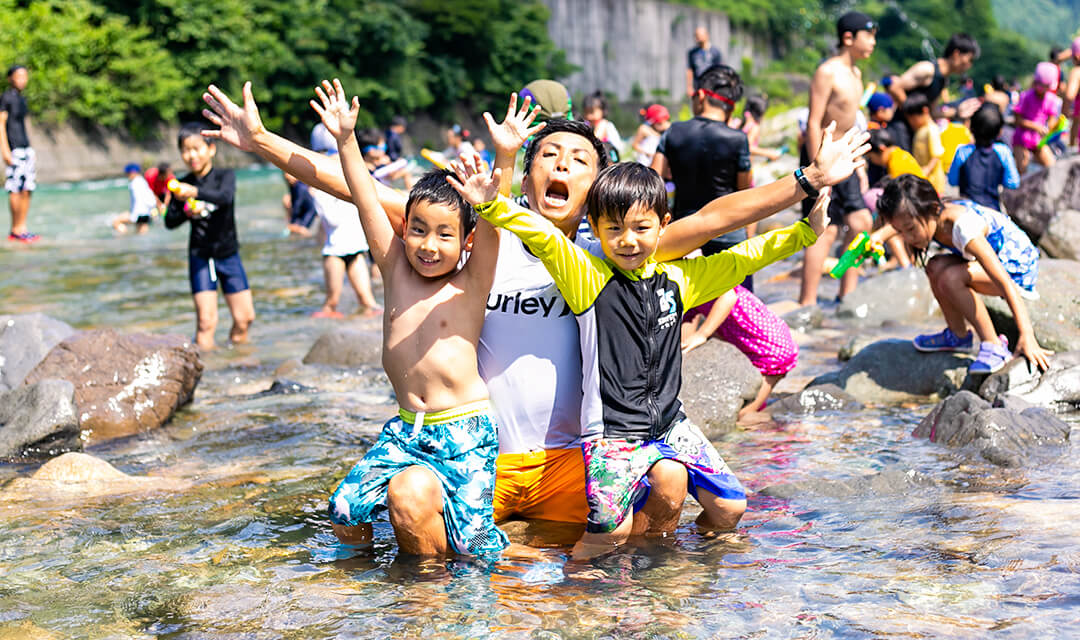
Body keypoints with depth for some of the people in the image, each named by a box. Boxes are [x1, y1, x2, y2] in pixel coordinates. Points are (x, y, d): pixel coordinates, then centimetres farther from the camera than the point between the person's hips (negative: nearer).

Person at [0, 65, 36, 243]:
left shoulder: (21, 99, 19)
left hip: (26, 148, 9)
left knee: (27, 189, 5)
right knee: (16, 189, -10)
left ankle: (21, 228, 8)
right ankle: (16, 230, -8)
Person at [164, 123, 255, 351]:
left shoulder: (225, 176, -6)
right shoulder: (182, 185, -2)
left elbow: (225, 197, -28)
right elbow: (170, 222, -1)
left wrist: (196, 192, -45)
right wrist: (187, 212, -23)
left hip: (228, 254, 0)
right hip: (200, 256, 0)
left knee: (244, 317, 1)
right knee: (206, 320, -11)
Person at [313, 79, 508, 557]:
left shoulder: (471, 283, -2)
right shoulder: (396, 271, 7)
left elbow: (492, 227, -18)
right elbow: (367, 203, 2)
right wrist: (346, 141, -6)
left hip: (466, 428, -4)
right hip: (405, 430, 4)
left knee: (471, 546, -16)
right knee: (345, 517, -9)